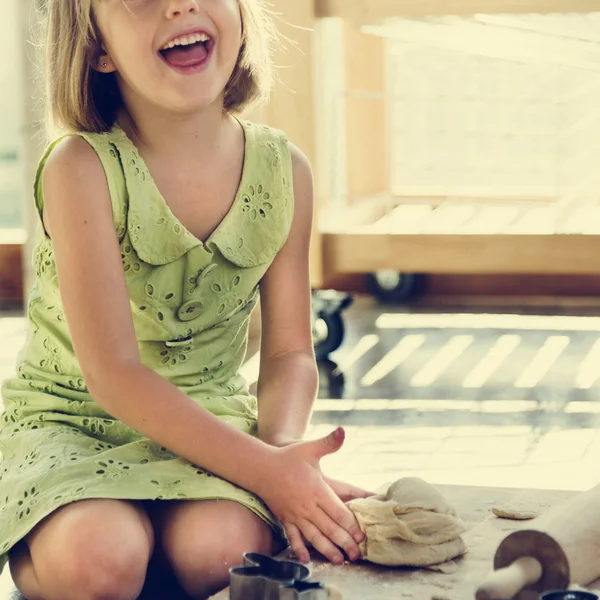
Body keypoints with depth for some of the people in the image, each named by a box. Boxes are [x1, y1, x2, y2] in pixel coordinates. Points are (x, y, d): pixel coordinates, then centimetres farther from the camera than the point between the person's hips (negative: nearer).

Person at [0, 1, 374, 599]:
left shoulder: (283, 170, -4)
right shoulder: (82, 168, -18)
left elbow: (290, 353, 3)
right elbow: (113, 375, -22)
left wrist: (283, 445, -21)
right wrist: (264, 469, -29)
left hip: (208, 418, 3)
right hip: (66, 419, -2)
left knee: (223, 548, -32)